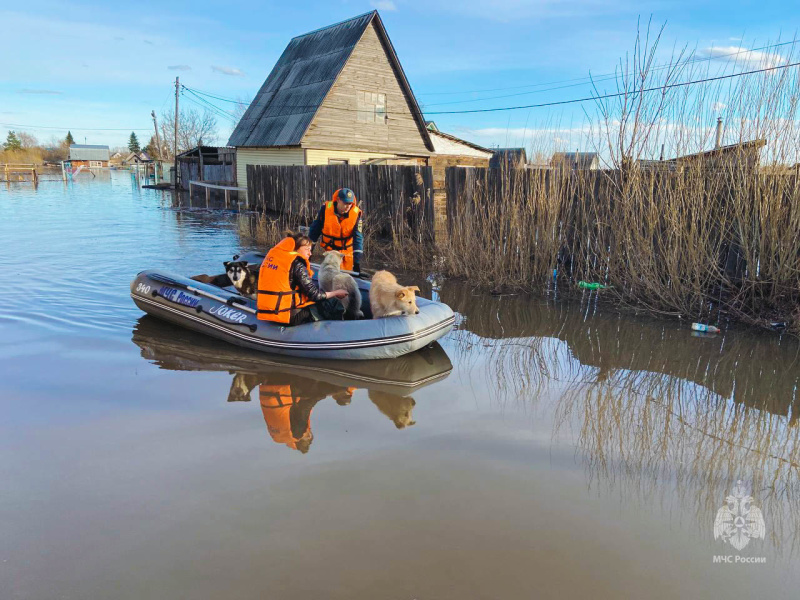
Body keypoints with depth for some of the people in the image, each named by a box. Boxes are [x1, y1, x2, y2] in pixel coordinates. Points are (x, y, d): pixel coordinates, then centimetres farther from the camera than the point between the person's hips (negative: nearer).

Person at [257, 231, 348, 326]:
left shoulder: (272, 254, 9)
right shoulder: (297, 264, -14)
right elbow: (314, 294, -14)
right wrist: (336, 293, 3)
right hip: (289, 316, -9)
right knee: (333, 303, 3)